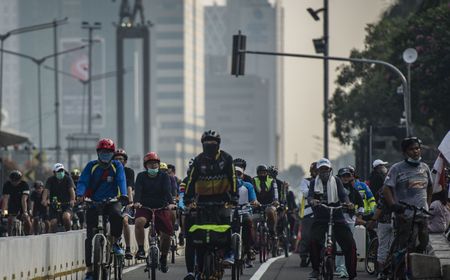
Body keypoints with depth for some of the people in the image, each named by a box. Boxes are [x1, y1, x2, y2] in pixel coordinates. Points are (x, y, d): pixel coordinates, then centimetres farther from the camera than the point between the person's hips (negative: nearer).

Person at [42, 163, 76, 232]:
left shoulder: (67, 179, -5)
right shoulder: (51, 180, -2)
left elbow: (71, 190, -20)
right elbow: (46, 190, -17)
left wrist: (72, 200, -40)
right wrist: (44, 200, -37)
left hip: (66, 204, -1)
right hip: (54, 205, 1)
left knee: (66, 217, -30)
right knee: (53, 223, -17)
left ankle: (68, 232, -9)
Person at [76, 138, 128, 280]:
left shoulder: (117, 166, -2)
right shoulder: (91, 166, -2)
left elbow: (121, 181, -17)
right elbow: (83, 182, -14)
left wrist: (123, 195, -37)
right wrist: (80, 195, -35)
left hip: (111, 201, -1)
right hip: (93, 203, 1)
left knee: (117, 216, -35)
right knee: (90, 237, -5)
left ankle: (115, 242, -8)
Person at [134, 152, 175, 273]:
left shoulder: (164, 176, 1)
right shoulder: (141, 176, 2)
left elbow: (167, 190, -14)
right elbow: (138, 190, -14)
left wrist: (171, 203, -33)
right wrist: (136, 202, -35)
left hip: (161, 208, 1)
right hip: (144, 207, -1)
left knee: (166, 234, -6)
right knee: (139, 221, -33)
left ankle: (163, 258, 20)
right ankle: (140, 249, -22)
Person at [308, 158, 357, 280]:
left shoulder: (336, 181, 10)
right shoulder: (314, 183, 10)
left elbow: (342, 194, -3)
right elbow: (310, 196, -5)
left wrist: (347, 202, -25)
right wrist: (312, 201, -30)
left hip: (337, 217, 1)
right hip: (320, 218, -1)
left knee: (350, 244, -10)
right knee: (314, 240, -26)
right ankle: (315, 269, -10)